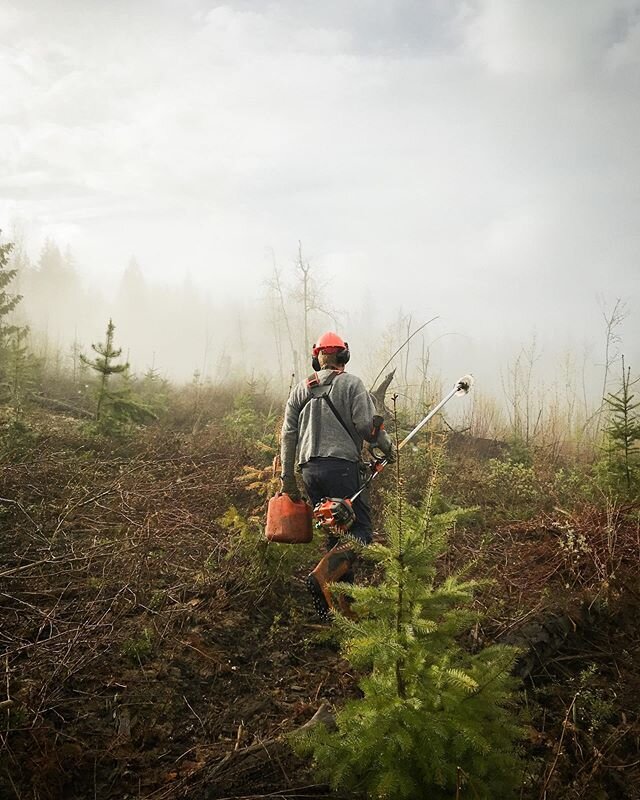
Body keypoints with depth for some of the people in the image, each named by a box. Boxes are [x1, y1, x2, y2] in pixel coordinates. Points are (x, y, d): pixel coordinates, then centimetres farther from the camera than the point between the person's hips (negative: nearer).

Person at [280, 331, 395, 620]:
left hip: (310, 469, 6)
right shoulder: (351, 383, 2)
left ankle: (343, 603, 10)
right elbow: (366, 424, -8)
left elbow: (288, 434, 13)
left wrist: (287, 477, 16)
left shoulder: (301, 388, 17)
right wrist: (388, 446, 11)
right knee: (361, 529, -4)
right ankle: (323, 575, -26)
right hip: (341, 464, -6)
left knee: (335, 533, 14)